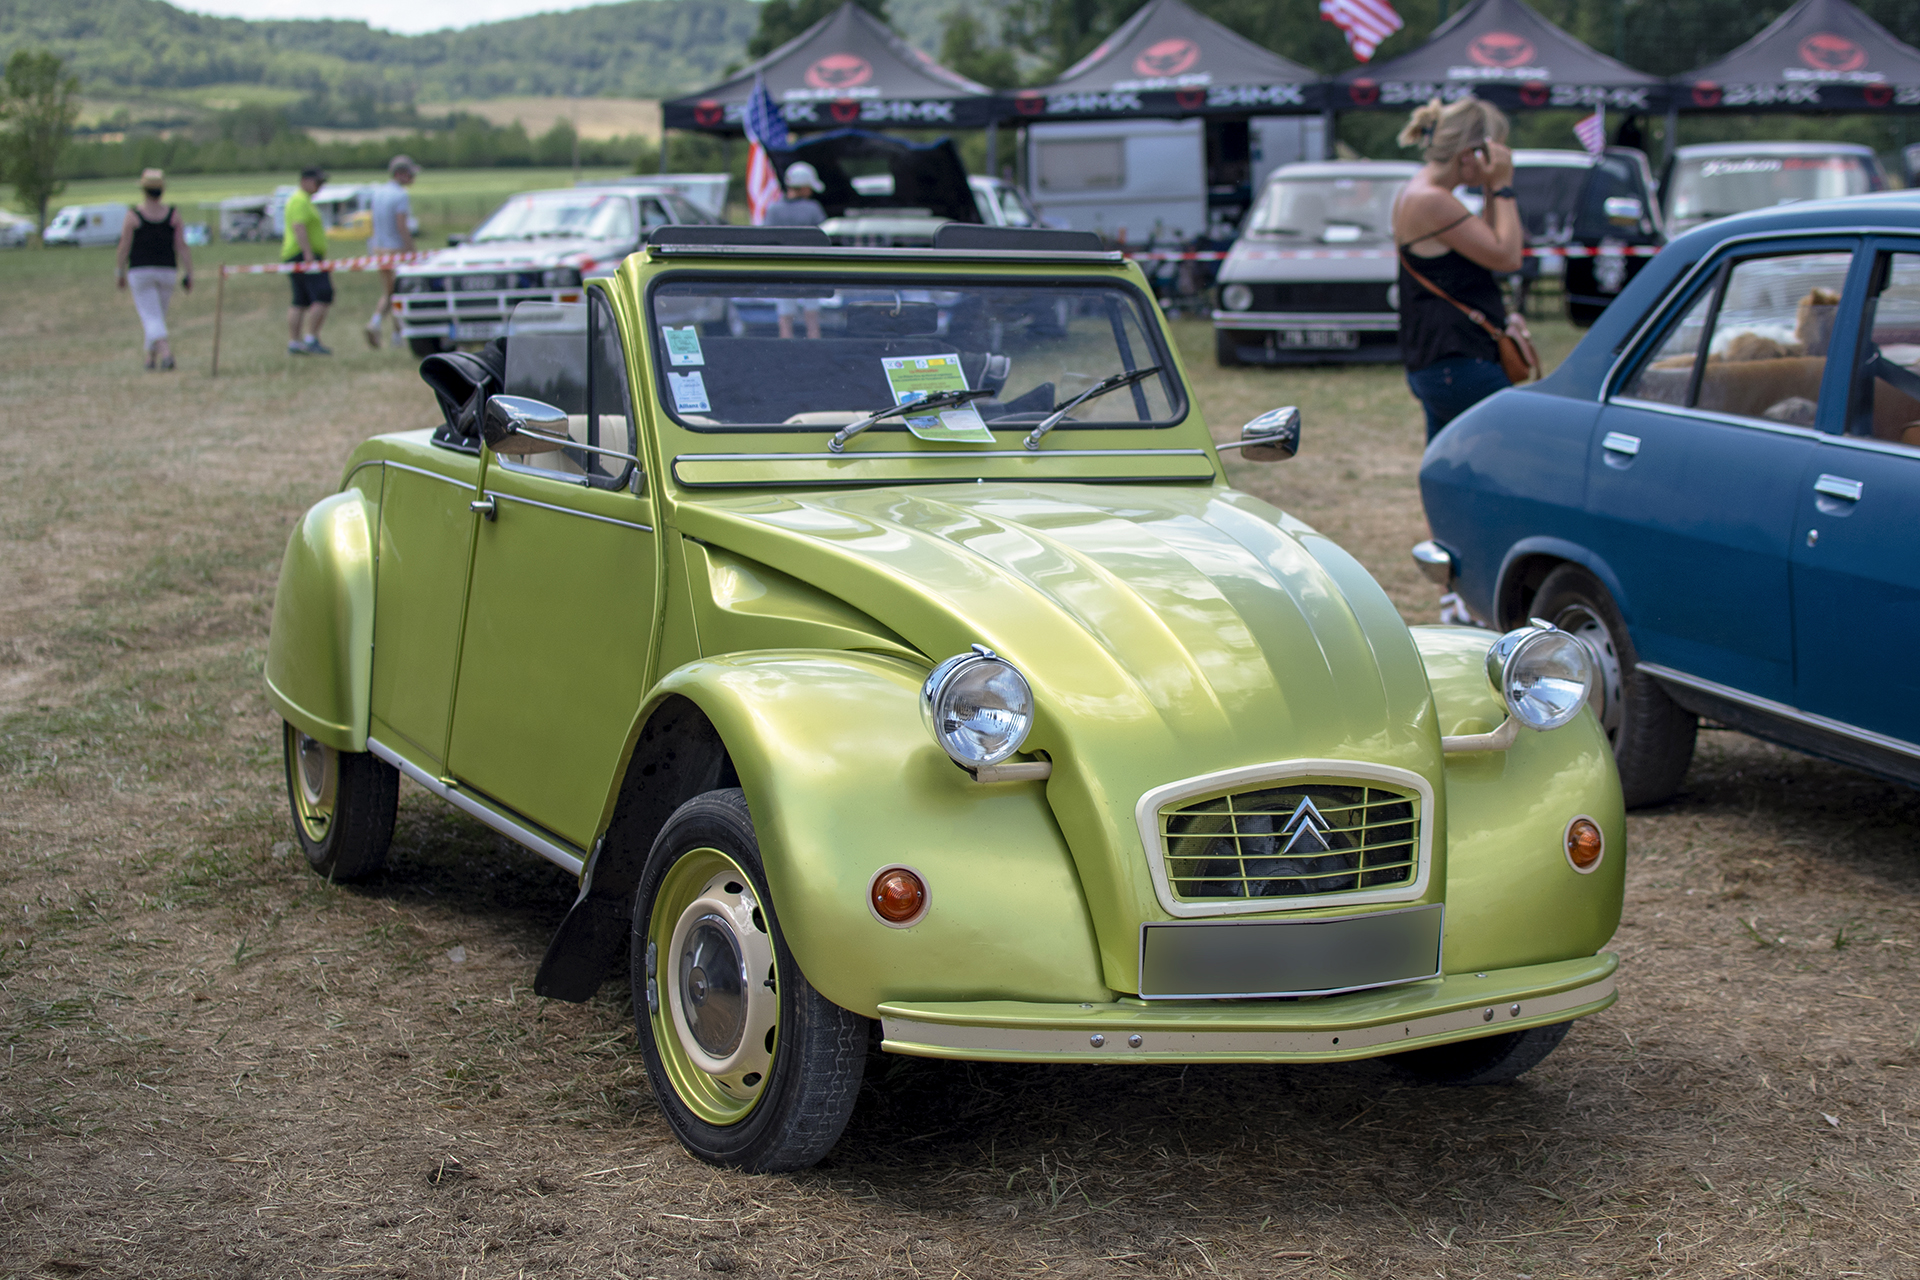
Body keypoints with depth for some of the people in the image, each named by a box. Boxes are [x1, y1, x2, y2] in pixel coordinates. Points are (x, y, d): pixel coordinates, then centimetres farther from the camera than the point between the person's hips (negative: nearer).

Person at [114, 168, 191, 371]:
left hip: (140, 271, -3)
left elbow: (124, 248, -5)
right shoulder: (173, 215, -1)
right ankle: (151, 358, 25)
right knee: (158, 315, 18)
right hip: (166, 271, 3)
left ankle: (165, 350, -28)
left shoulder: (133, 216, -8)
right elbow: (182, 246, -5)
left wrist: (122, 273, 8)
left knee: (151, 318, -5)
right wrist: (188, 275, -2)